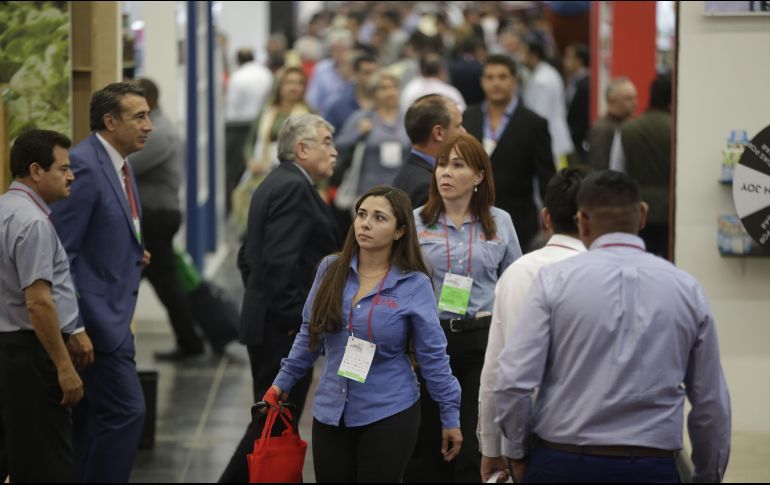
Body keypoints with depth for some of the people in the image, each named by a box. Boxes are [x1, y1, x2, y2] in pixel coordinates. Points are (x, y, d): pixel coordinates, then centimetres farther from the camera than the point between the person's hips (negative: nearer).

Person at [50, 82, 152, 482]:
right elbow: (60, 254, -21)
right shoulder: (84, 166, -18)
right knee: (126, 411, -9)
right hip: (94, 318, -10)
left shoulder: (120, 165, 13)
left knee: (91, 421, 14)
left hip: (110, 314, 10)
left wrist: (134, 256, 9)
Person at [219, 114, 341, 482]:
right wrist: (293, 319, -20)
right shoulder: (294, 188, -15)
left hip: (264, 324, 11)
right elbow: (280, 261, -23)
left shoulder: (273, 185, 18)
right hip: (286, 329, -11)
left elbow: (248, 255, 22)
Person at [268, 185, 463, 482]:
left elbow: (432, 356, -4)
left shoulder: (414, 285, -7)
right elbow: (309, 335, 13)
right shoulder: (330, 270, 1)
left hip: (388, 414, -3)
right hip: (330, 413, 3)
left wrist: (451, 417, -2)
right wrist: (283, 382, 16)